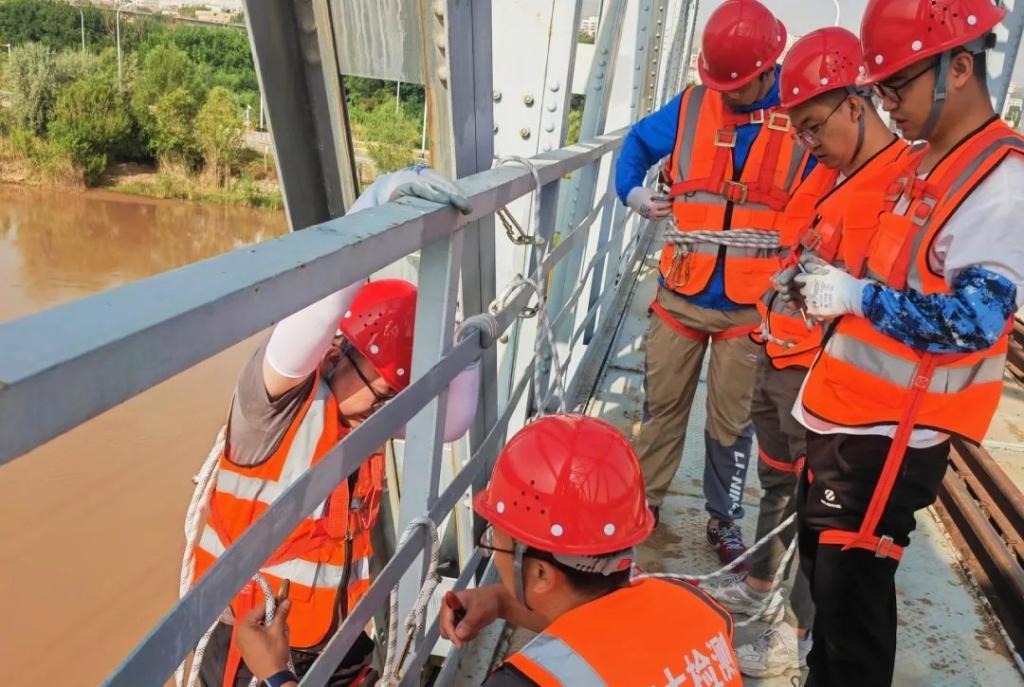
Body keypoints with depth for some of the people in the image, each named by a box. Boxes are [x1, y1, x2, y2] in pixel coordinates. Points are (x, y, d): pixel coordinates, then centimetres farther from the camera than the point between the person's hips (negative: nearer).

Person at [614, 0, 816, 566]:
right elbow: (640, 142, 18)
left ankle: (723, 519, 29)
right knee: (662, 403, 13)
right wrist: (633, 190, 0)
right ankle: (646, 498, 33)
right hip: (681, 294, 2)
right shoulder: (691, 106, 1)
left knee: (732, 419, 10)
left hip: (751, 306, -2)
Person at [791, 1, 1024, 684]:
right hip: (847, 411, 9)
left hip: (891, 430, -9)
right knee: (822, 564, 22)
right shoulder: (925, 165, 13)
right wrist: (828, 278, 6)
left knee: (851, 584, 2)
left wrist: (857, 296, -20)